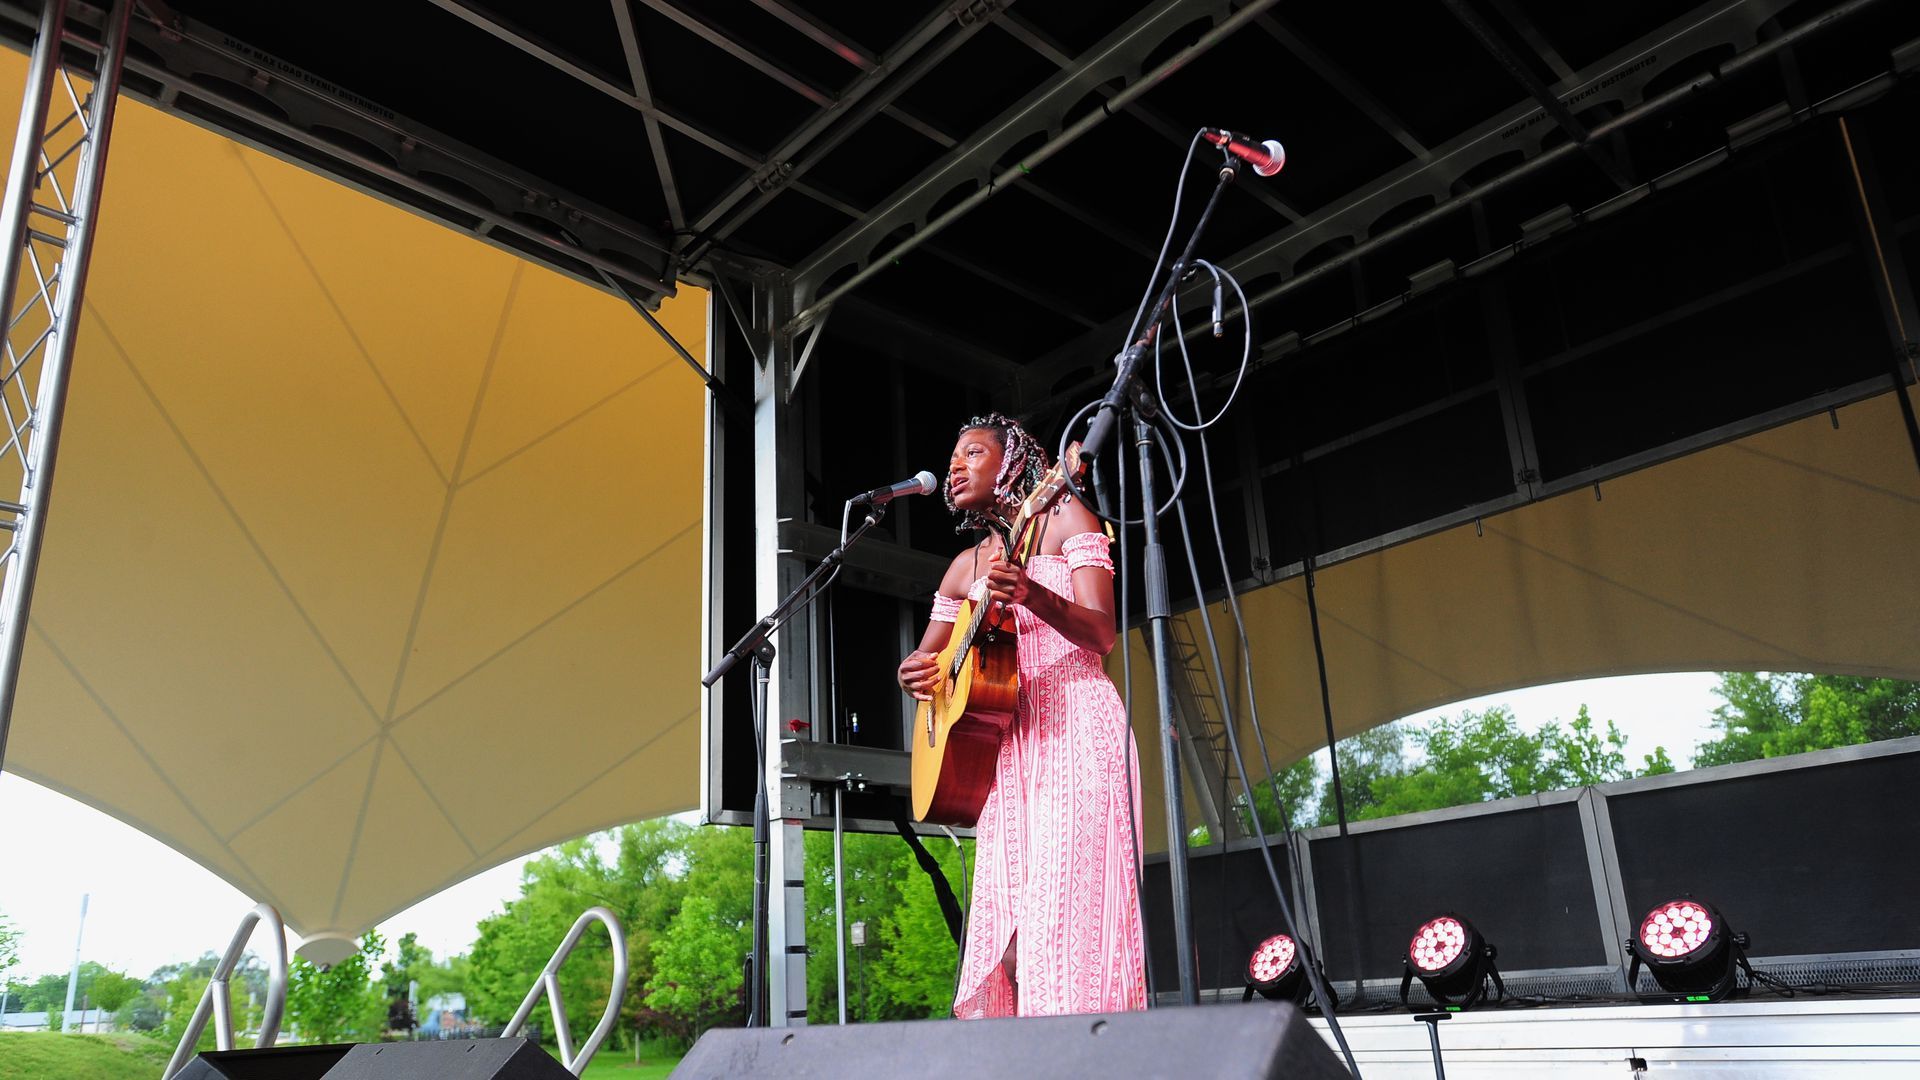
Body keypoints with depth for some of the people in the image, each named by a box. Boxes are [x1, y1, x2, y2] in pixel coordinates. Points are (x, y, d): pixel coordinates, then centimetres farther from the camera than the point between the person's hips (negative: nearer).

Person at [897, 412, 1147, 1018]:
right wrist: (912, 674, 1)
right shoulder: (966, 566, 22)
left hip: (1075, 725, -5)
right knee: (1004, 915, -2)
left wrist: (1032, 594, -26)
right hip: (1001, 742, 6)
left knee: (1066, 899, -15)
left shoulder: (1065, 518, 5)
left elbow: (1103, 633, -7)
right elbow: (925, 659, 26)